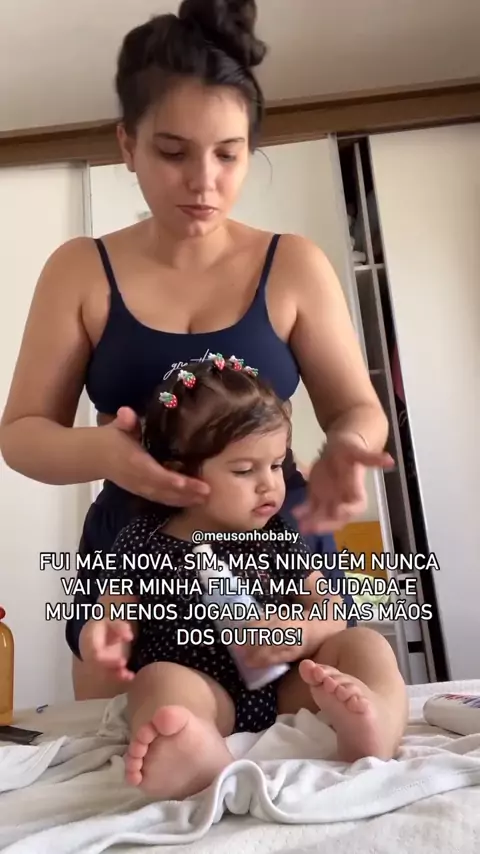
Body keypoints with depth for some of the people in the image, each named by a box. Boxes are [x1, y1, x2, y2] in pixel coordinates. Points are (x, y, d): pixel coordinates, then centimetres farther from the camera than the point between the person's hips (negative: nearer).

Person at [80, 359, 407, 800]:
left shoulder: (279, 537, 10)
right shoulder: (144, 543, 3)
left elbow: (334, 615, 9)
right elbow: (120, 622, 6)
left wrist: (301, 632, -15)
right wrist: (104, 637, -20)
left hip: (288, 687, 4)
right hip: (206, 694, -3)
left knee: (365, 644, -15)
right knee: (162, 679, -32)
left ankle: (374, 731, -47)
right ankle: (198, 758, -65)